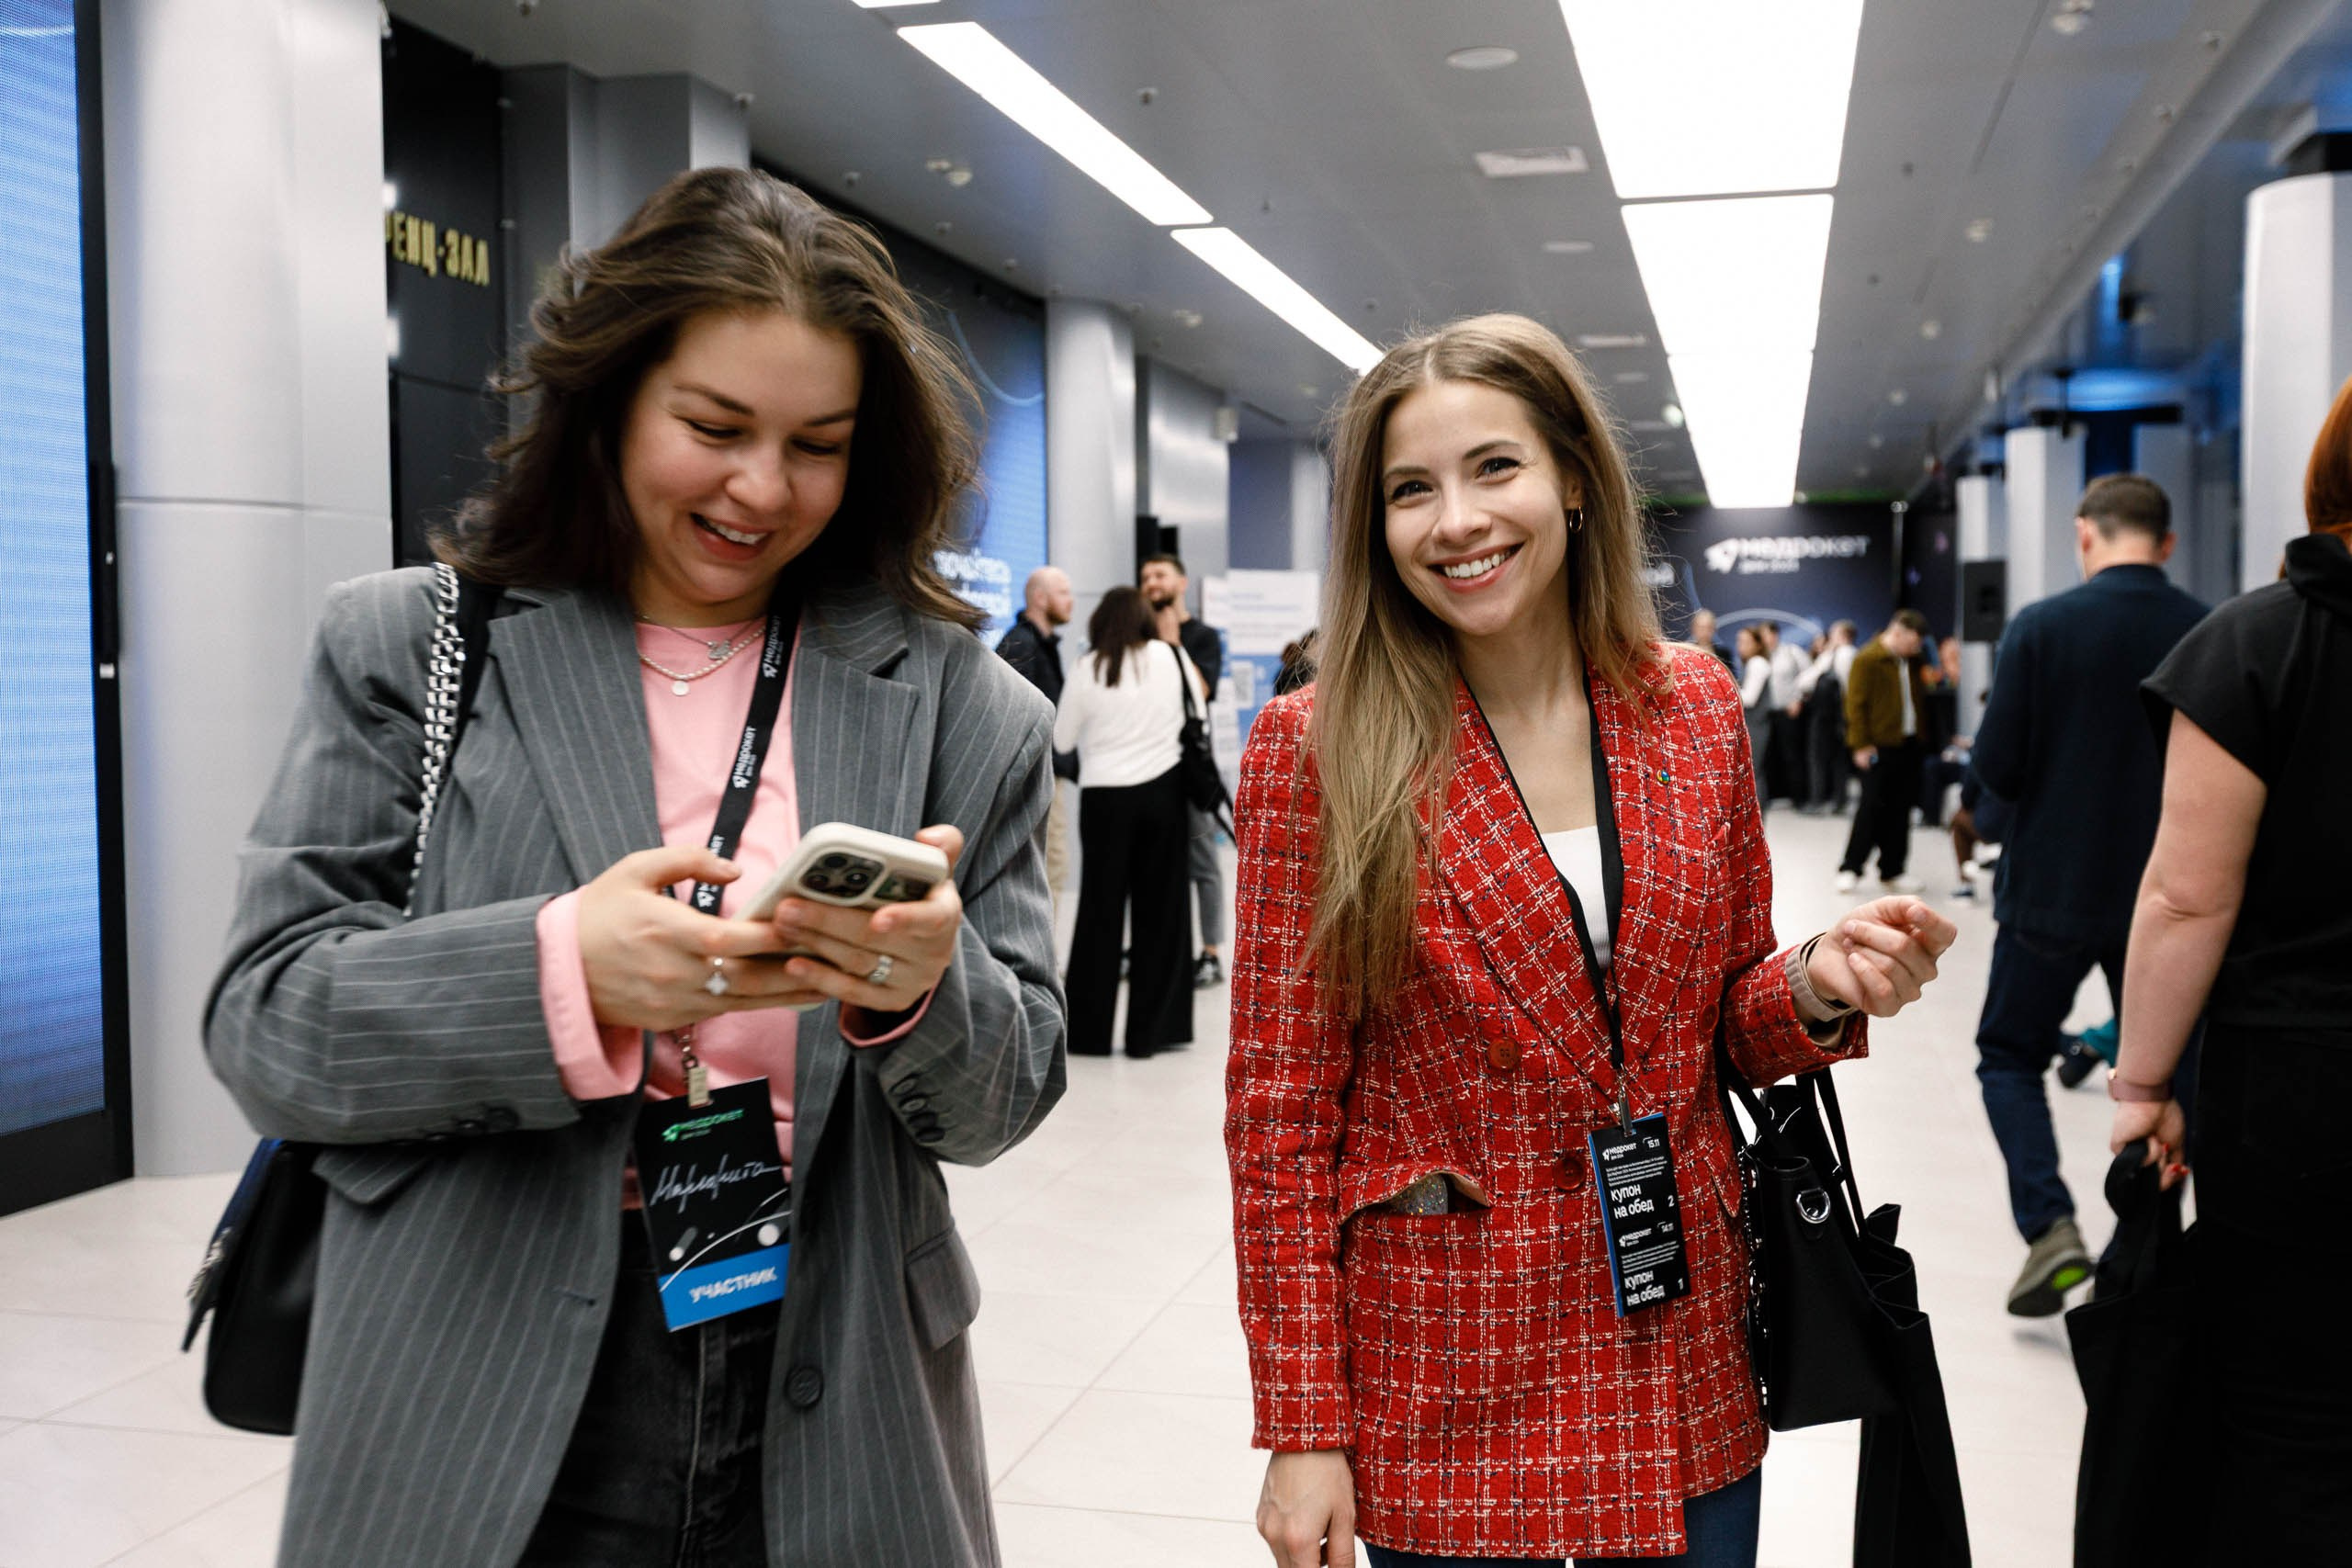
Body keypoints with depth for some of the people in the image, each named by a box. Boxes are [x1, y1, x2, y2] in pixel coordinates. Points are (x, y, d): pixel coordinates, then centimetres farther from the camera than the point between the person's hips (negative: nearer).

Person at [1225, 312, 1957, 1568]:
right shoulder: (1316, 746, -10)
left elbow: (1722, 1018, 10)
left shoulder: (1693, 703, 0)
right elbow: (1280, 1104, -8)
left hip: (1682, 1354, 4)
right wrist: (1302, 1429, -9)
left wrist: (1816, 988, -13)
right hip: (1445, 1385, -3)